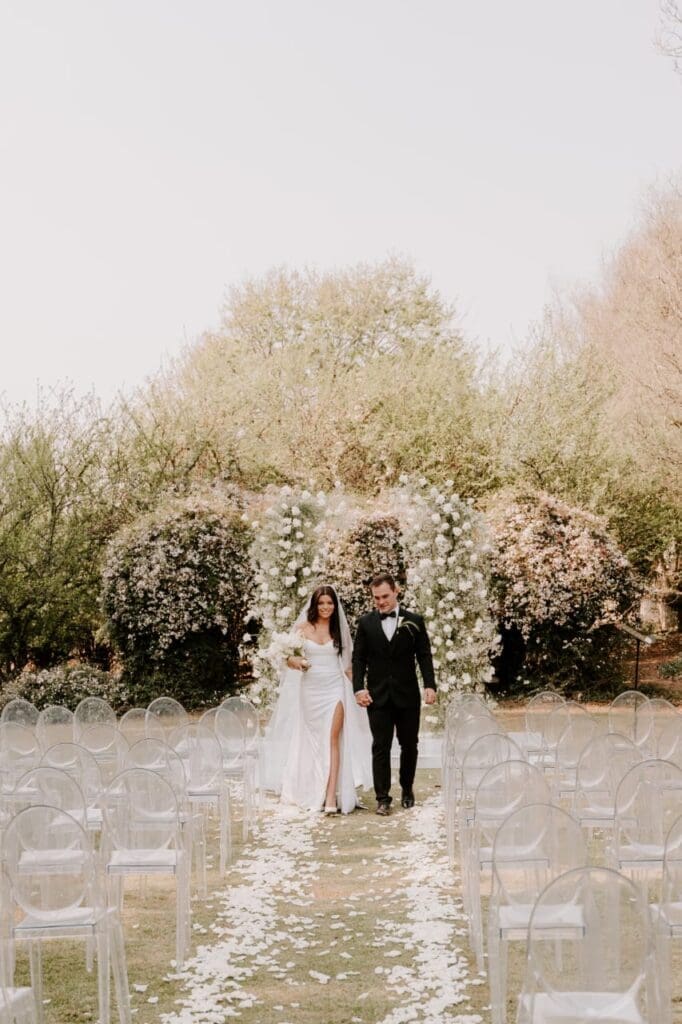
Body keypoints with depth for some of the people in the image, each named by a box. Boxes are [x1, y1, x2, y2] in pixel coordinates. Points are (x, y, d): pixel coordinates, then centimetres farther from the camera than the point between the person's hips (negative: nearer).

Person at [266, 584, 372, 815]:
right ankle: (313, 793, 20)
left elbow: (347, 662, 10)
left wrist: (354, 688, 3)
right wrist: (296, 662, -20)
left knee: (333, 739, -12)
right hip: (310, 689, 1)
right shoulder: (302, 627, 2)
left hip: (335, 688, -1)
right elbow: (288, 657, 2)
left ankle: (332, 797, -17)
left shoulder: (339, 629, 6)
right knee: (313, 741, 8)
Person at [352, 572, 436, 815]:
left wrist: (430, 685, -10)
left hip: (408, 695, 0)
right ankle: (382, 797, 2)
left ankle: (407, 789, 27)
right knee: (380, 747, -2)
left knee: (409, 745, 10)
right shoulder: (365, 623, 3)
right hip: (378, 696, 0)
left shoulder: (414, 621, 2)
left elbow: (424, 656, 1)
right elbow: (358, 658, 4)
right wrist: (359, 688, -8)